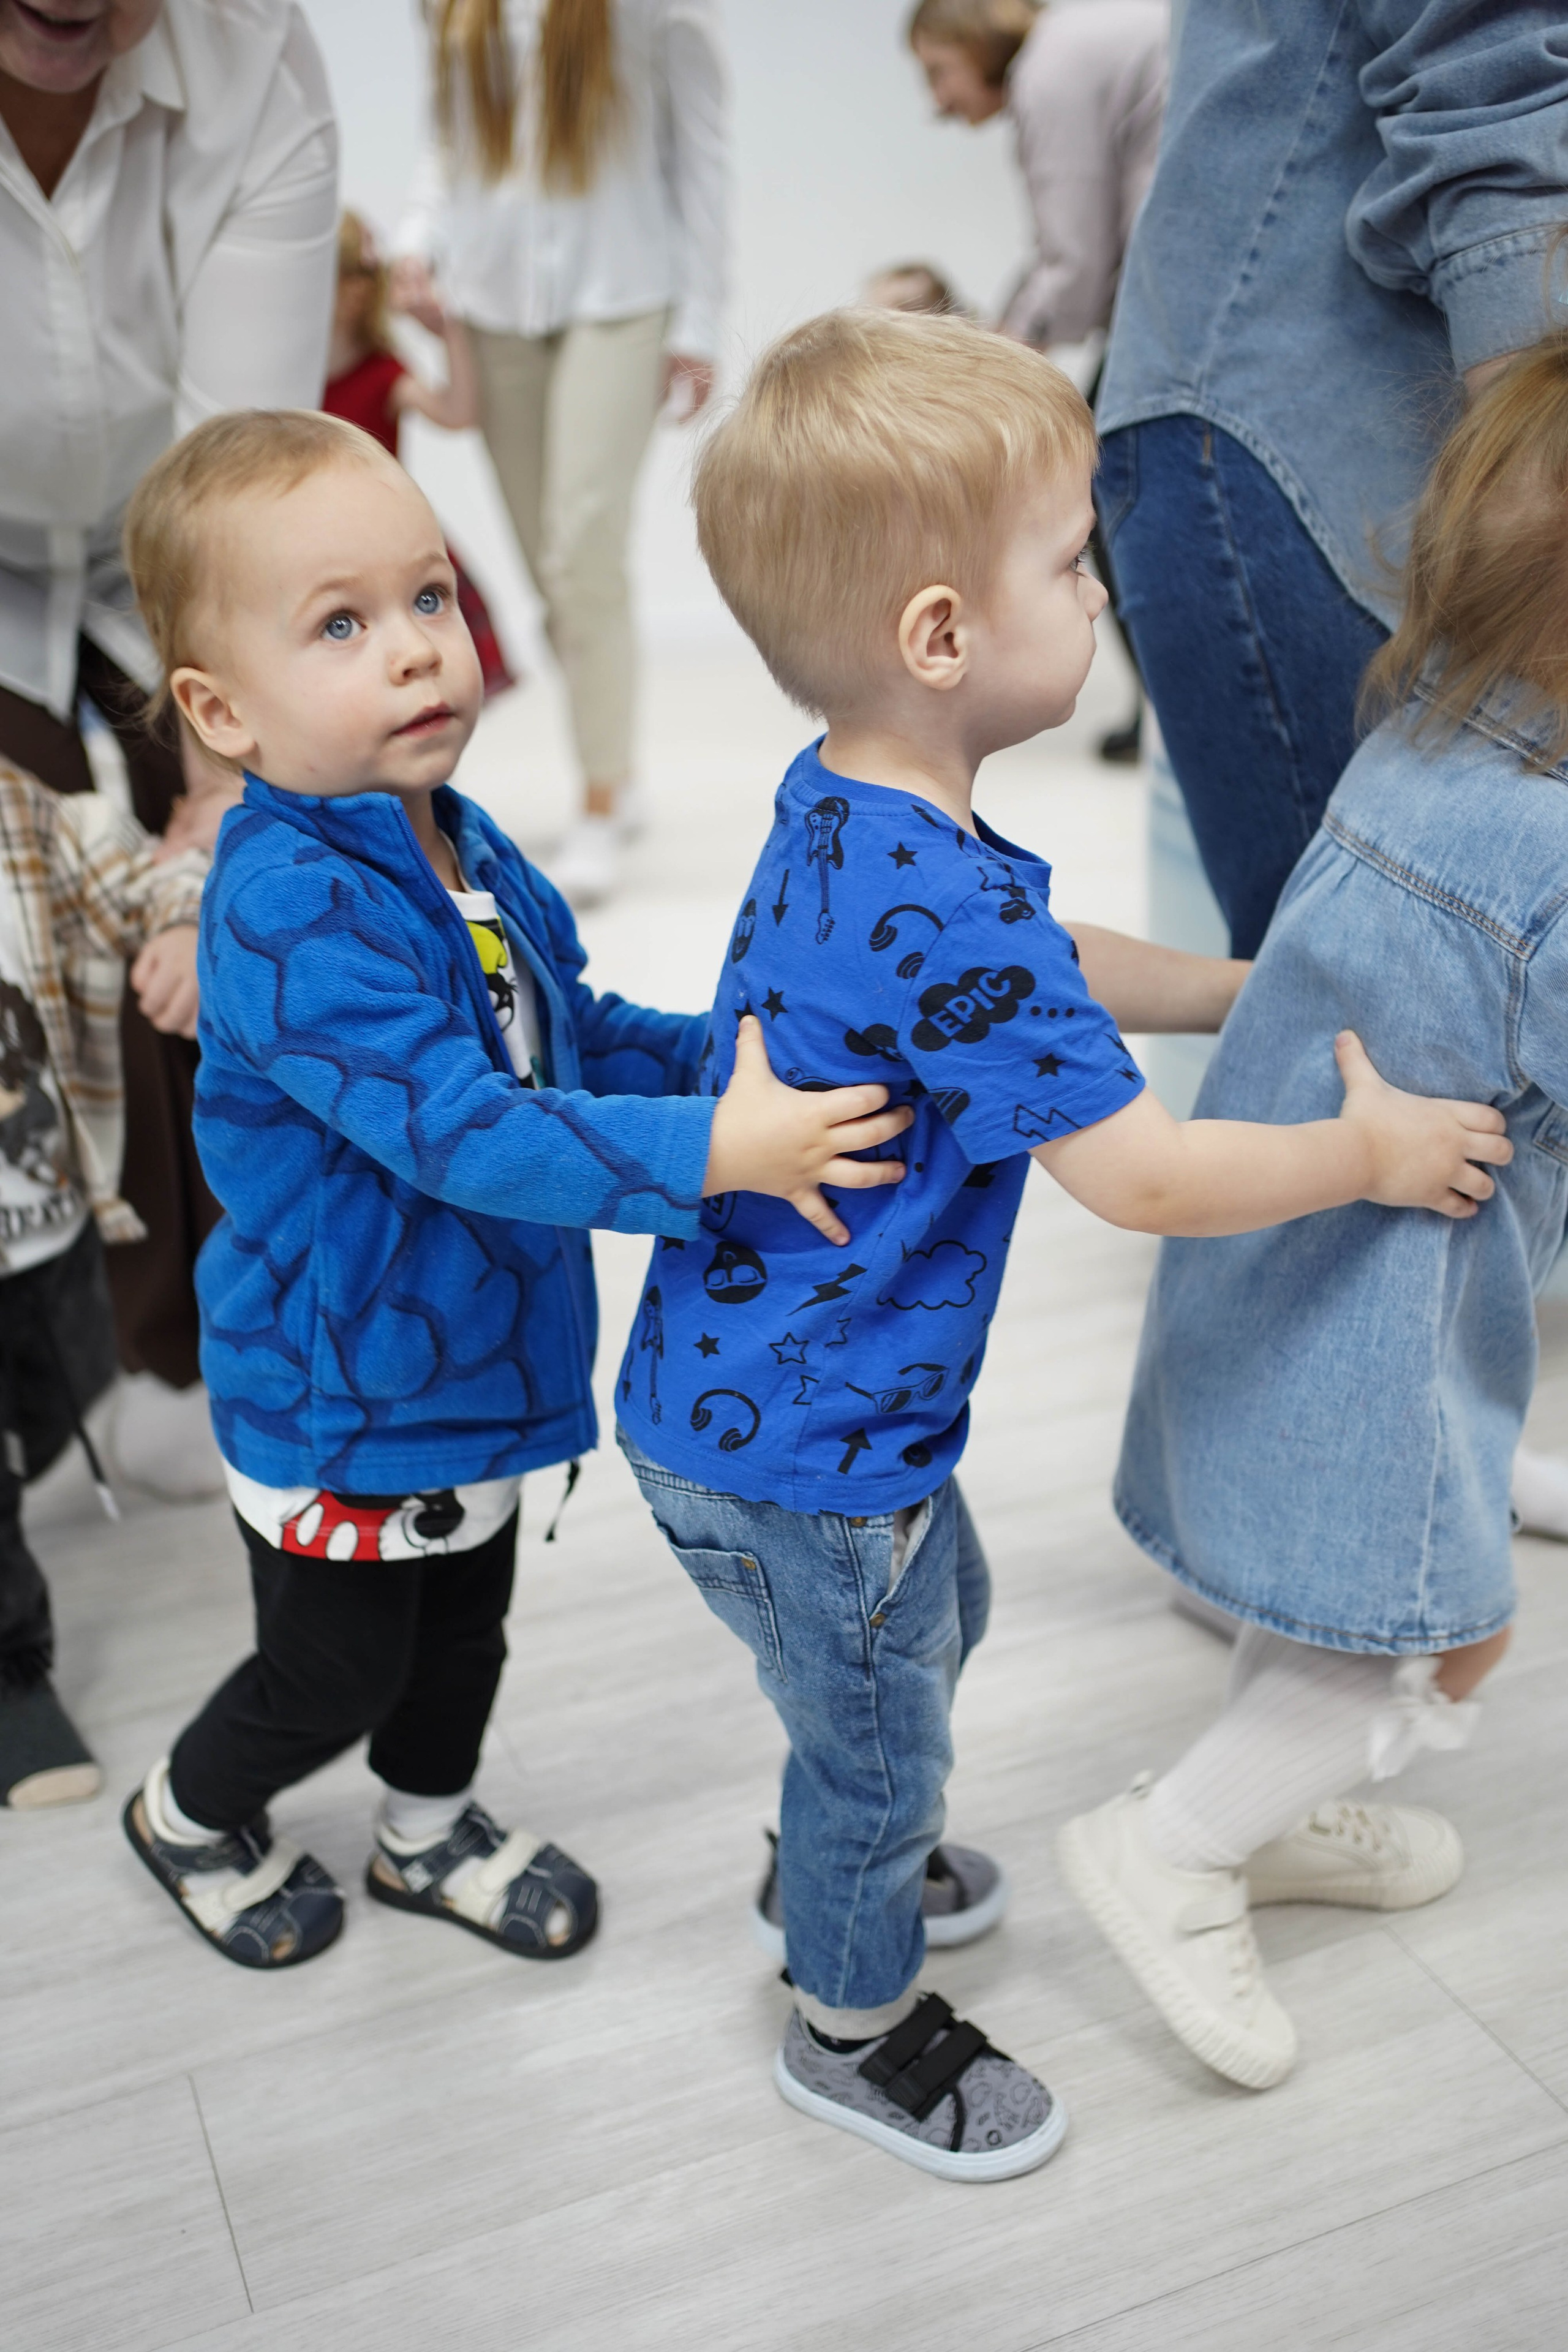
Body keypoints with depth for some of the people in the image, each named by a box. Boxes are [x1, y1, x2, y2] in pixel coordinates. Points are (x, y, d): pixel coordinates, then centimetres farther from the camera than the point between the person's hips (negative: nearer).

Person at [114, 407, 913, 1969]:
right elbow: (457, 1128, -38)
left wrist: (749, 1067, -3)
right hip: (338, 1400, -7)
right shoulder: (287, 906, -31)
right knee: (336, 1670, 14)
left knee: (465, 1622, 26)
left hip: (472, 1358, 8)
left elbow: (580, 1034, 12)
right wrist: (709, 1153, -43)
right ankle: (190, 1813, 46)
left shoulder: (467, 855, -1)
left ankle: (429, 1831, 53)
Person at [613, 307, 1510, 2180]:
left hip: (760, 1381, 9)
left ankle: (846, 1860, 56)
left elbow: (1050, 976, 15)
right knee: (879, 1727, 15)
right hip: (799, 1456, -9)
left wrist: (1258, 985, 13)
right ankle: (855, 2025, 42)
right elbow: (1144, 1178, -29)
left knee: (942, 1605, 31)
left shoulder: (841, 811, -1)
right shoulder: (945, 905, -33)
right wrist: (1370, 1149, -13)